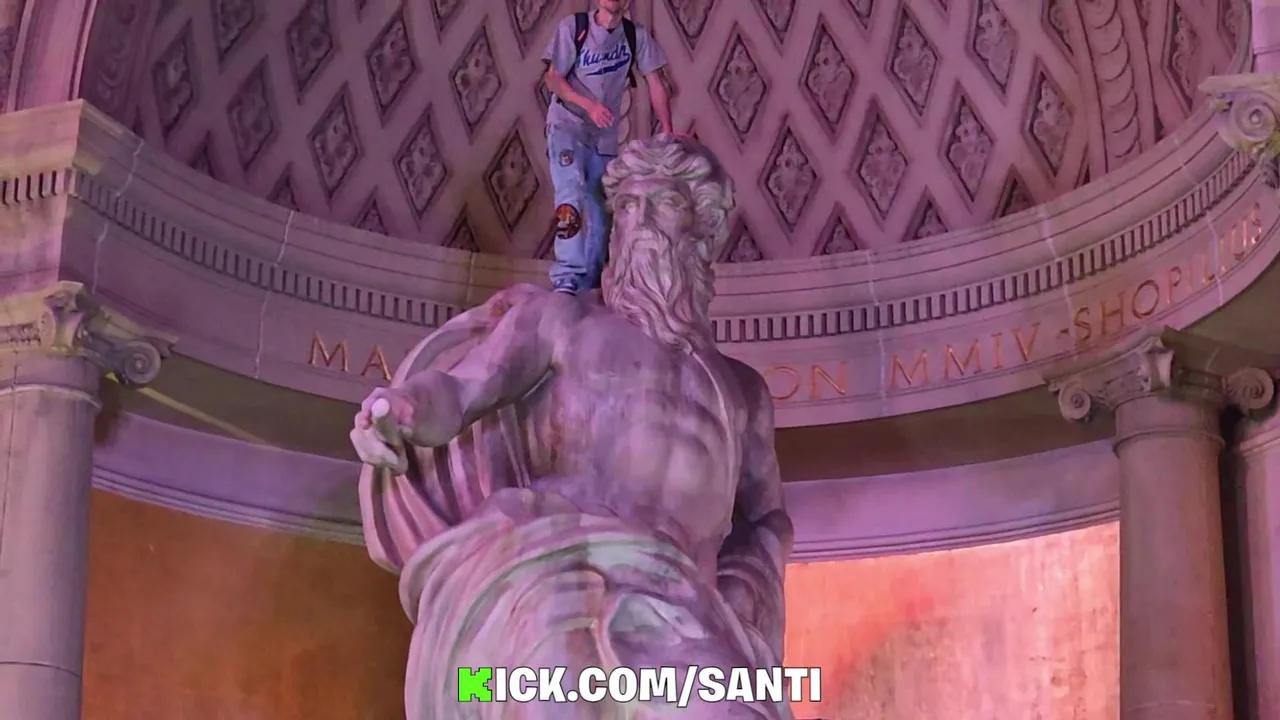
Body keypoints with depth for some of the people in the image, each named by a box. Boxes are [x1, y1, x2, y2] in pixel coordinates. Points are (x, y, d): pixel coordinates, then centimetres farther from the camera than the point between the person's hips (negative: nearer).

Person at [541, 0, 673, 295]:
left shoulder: (637, 35, 0)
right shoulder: (573, 26, -8)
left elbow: (655, 83, 3)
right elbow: (553, 79, -9)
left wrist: (667, 131, -6)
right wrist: (589, 105, -24)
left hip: (605, 136, 5)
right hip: (567, 124, -4)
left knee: (599, 214, 7)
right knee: (572, 194, -27)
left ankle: (587, 292, 17)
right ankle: (567, 280, -34)